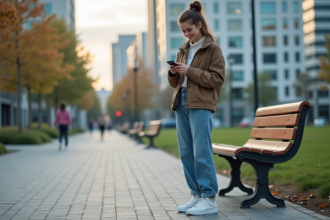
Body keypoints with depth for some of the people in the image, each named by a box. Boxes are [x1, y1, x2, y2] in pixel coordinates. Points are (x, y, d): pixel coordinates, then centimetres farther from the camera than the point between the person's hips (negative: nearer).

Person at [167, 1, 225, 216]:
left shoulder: (213, 49, 1)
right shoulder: (184, 51, 20)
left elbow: (217, 78, -8)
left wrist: (190, 71, -14)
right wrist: (173, 73, 0)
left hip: (201, 105, -7)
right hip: (181, 104, 7)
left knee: (202, 152, -10)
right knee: (186, 153, 6)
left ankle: (209, 199, -5)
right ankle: (197, 195, 14)